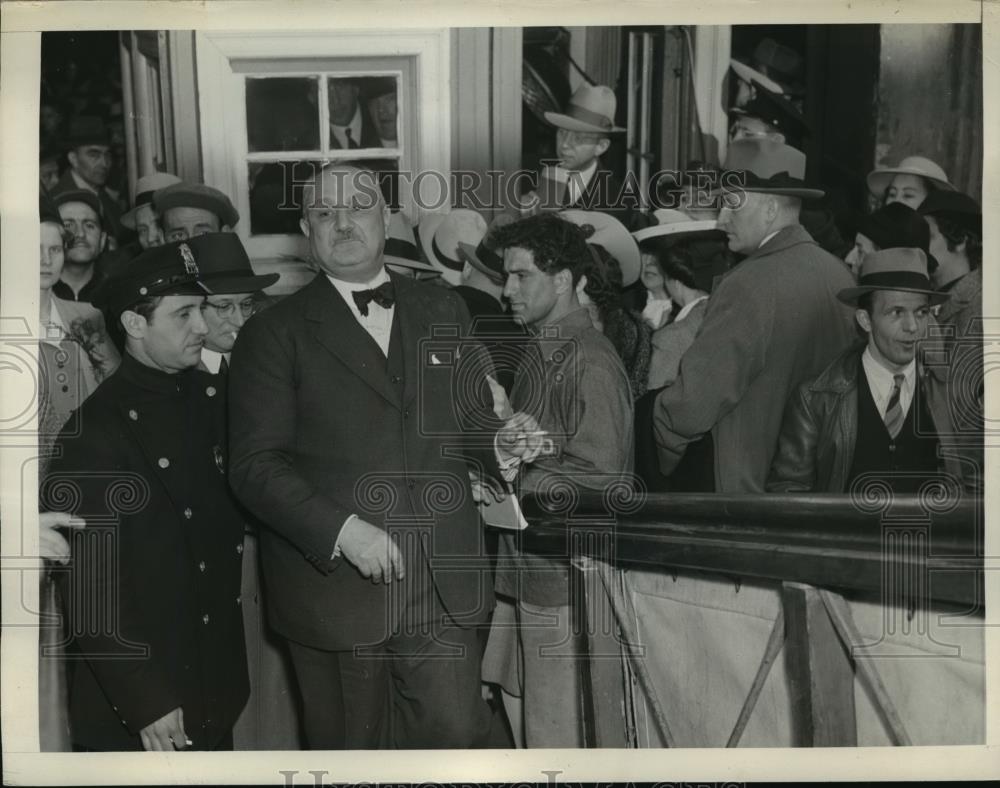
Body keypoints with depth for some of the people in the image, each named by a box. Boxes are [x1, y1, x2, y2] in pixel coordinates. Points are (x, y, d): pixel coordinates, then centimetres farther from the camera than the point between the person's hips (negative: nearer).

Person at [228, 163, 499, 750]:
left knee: (457, 734, 2)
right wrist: (341, 530, -20)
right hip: (333, 585, -2)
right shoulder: (276, 332, -1)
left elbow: (473, 419, 16)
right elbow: (256, 463, -8)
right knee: (351, 749, 13)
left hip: (444, 585, 3)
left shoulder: (444, 311, 11)